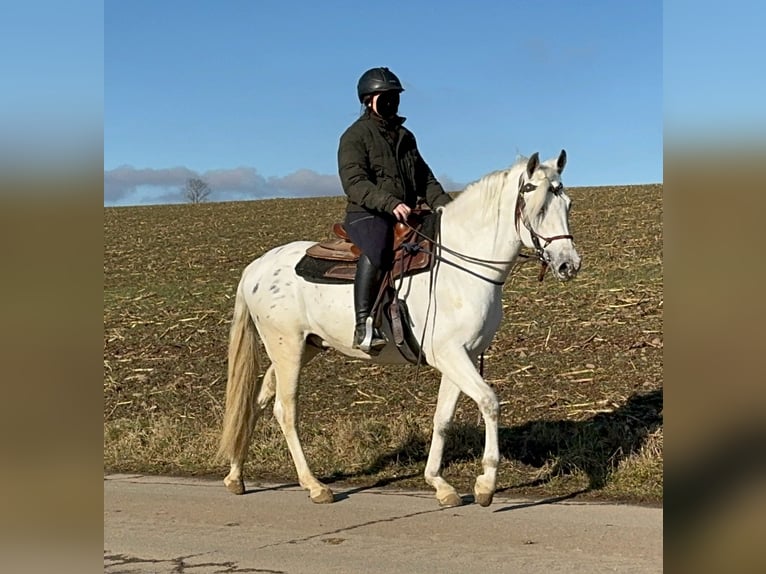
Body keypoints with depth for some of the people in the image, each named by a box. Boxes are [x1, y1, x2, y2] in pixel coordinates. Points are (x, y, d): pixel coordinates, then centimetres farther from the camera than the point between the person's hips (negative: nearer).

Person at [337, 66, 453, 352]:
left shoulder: (405, 137, 22)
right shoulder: (355, 136, -1)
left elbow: (425, 180, 25)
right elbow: (354, 183, -16)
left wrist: (445, 206, 5)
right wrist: (390, 203, -30)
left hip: (406, 216, 8)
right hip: (366, 214, -8)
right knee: (377, 249, -39)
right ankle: (364, 325, -43)